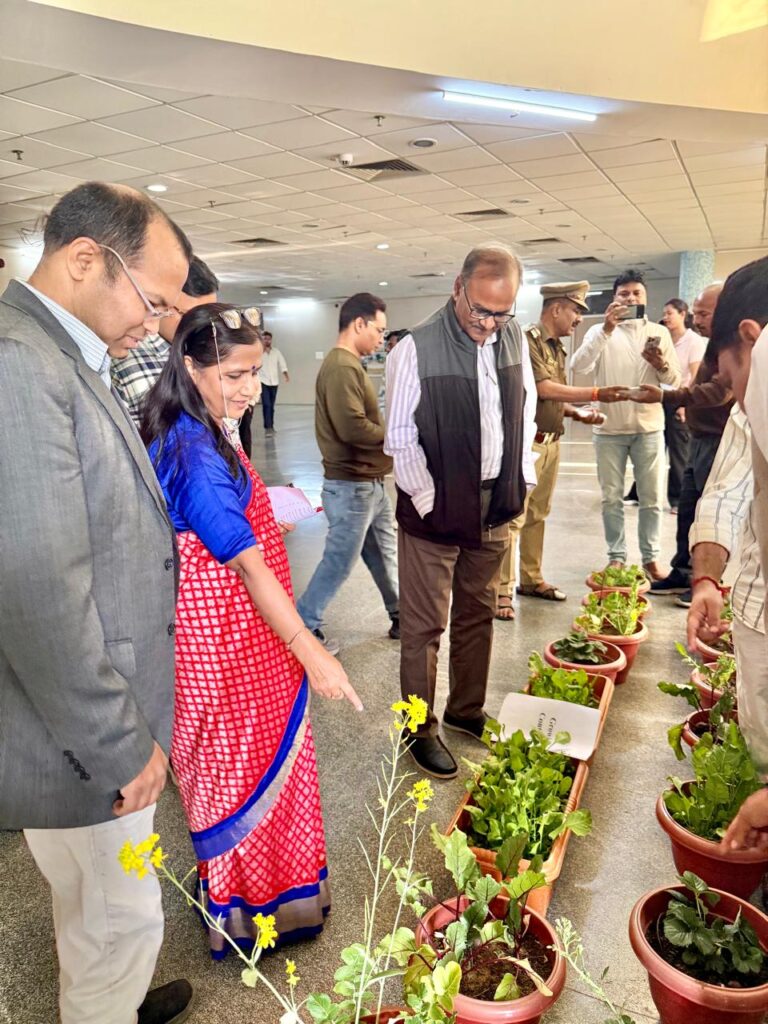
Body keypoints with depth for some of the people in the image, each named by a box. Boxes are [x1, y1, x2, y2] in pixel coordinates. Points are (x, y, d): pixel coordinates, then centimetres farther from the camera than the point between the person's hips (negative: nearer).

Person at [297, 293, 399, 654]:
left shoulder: (349, 364, 13)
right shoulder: (341, 367, -19)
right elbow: (352, 428, -29)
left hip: (369, 483, 10)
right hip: (352, 486, -10)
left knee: (385, 553, 18)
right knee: (338, 562, 1)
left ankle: (401, 617, 31)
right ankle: (303, 625, 16)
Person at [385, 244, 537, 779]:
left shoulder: (515, 341, 4)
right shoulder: (417, 349, -13)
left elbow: (526, 417, 13)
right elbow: (400, 438, -11)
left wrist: (521, 483, 7)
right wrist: (429, 502, -11)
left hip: (496, 508, 6)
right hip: (435, 510, -5)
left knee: (478, 615, 18)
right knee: (424, 627, 4)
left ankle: (468, 711, 36)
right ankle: (422, 731, 21)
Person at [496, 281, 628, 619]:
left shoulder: (557, 348, 16)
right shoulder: (527, 342, -11)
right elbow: (543, 389, -20)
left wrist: (577, 412, 6)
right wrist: (595, 394, -22)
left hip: (550, 442, 9)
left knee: (538, 515, 15)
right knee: (513, 517, -6)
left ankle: (531, 578, 26)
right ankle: (501, 590, 0)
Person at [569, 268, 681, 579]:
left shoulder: (659, 332, 7)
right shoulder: (600, 331, 2)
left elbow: (675, 381, 4)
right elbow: (578, 366, -16)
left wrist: (661, 364, -17)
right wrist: (607, 329, -23)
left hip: (648, 426, 1)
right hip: (609, 427, -1)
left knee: (651, 497, 6)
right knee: (611, 497, 6)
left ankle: (650, 557, 16)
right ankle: (616, 556, 17)